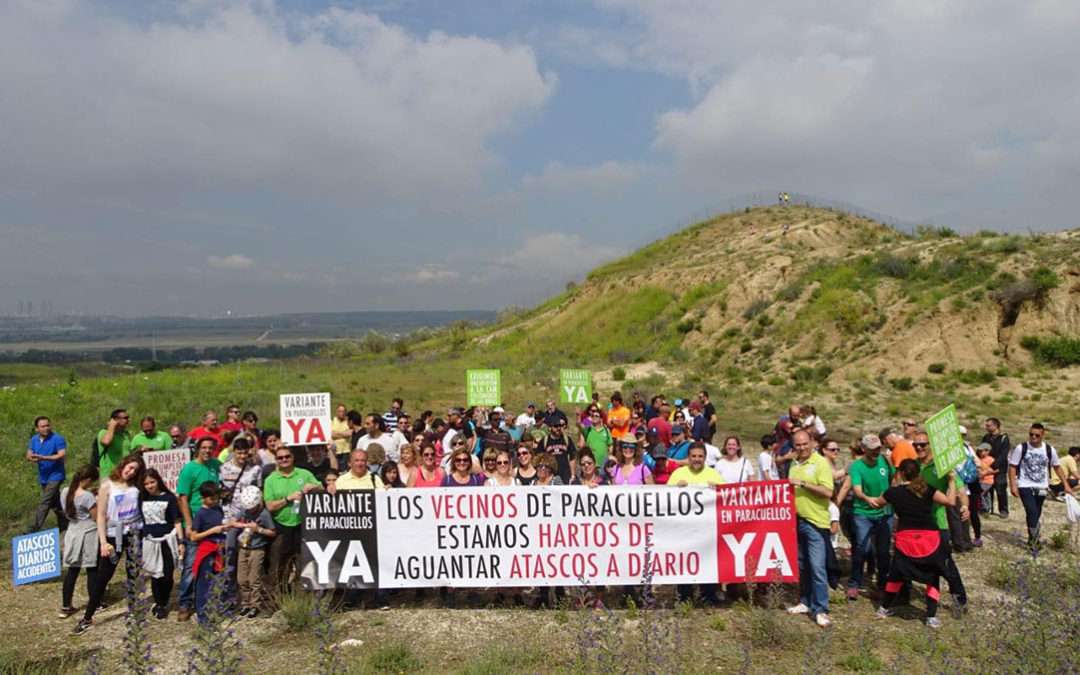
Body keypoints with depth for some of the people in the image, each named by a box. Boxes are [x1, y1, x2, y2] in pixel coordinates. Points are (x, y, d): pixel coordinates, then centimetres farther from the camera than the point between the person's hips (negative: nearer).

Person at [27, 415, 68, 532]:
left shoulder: (57, 439, -15)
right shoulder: (34, 439, 7)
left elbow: (62, 455, -22)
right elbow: (29, 455, 7)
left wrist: (43, 458, -29)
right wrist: (31, 458, -18)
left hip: (55, 476, -7)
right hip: (43, 477, 7)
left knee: (44, 502, -12)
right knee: (54, 502, 17)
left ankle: (35, 529, -11)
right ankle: (64, 523, 29)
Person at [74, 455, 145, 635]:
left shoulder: (136, 487, 1)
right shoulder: (107, 486, -6)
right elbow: (101, 516, -7)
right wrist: (103, 542, -11)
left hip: (134, 535, 2)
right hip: (114, 536, -2)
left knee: (134, 573, 9)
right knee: (103, 577, 1)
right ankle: (87, 618, 10)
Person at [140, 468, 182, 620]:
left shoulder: (169, 497, -5)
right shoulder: (142, 499, 5)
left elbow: (177, 521, -3)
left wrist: (181, 541, -7)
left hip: (167, 540, -2)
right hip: (150, 541, 3)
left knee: (167, 576, 0)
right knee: (155, 575, 7)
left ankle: (164, 604, 19)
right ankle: (158, 603, 24)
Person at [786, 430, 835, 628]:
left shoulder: (821, 463, -9)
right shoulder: (794, 464, 12)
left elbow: (828, 492, -19)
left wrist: (803, 483, -21)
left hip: (815, 522, -7)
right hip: (797, 520, 7)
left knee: (817, 567, -7)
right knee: (801, 565, 15)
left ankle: (820, 610, 1)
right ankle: (805, 602, 27)